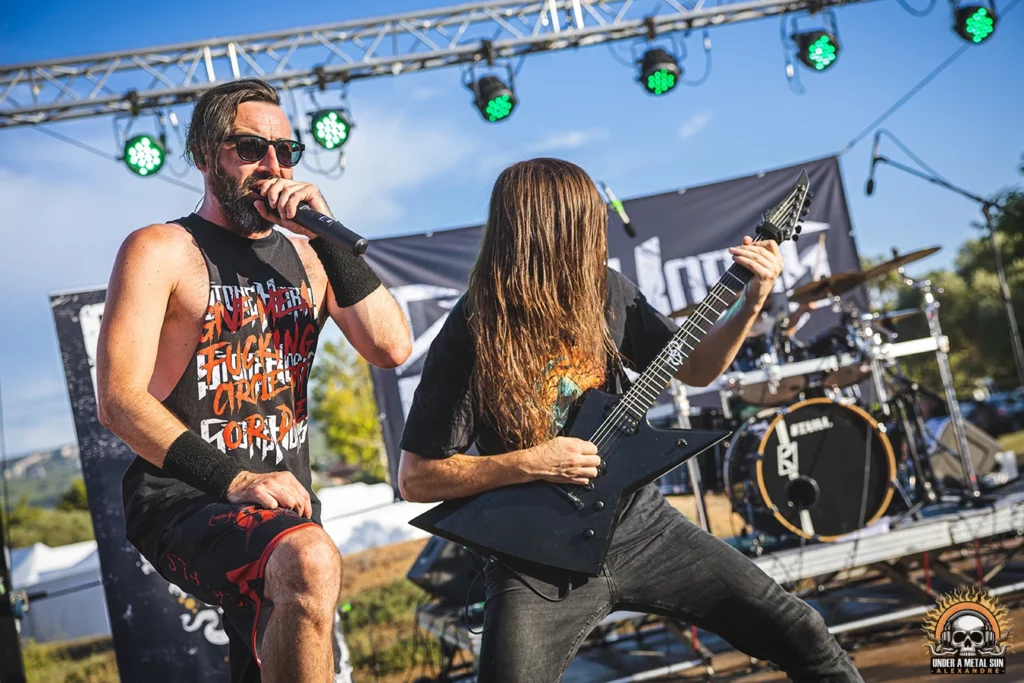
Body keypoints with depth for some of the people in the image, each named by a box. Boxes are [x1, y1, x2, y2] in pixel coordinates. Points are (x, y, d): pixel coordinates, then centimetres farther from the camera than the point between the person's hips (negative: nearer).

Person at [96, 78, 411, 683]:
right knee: (309, 560, -35)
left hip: (287, 511, 7)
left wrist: (327, 235, -7)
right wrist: (233, 479, -25)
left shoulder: (304, 256, 13)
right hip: (184, 502, -6)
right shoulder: (162, 251, -3)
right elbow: (120, 401, -13)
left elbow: (392, 348, 0)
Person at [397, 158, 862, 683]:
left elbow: (694, 369, 10)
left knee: (801, 634, 3)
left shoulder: (605, 292, -3)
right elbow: (416, 479, -13)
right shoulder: (470, 338, -16)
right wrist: (528, 464, -22)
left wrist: (751, 304, -5)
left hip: (637, 520, 4)